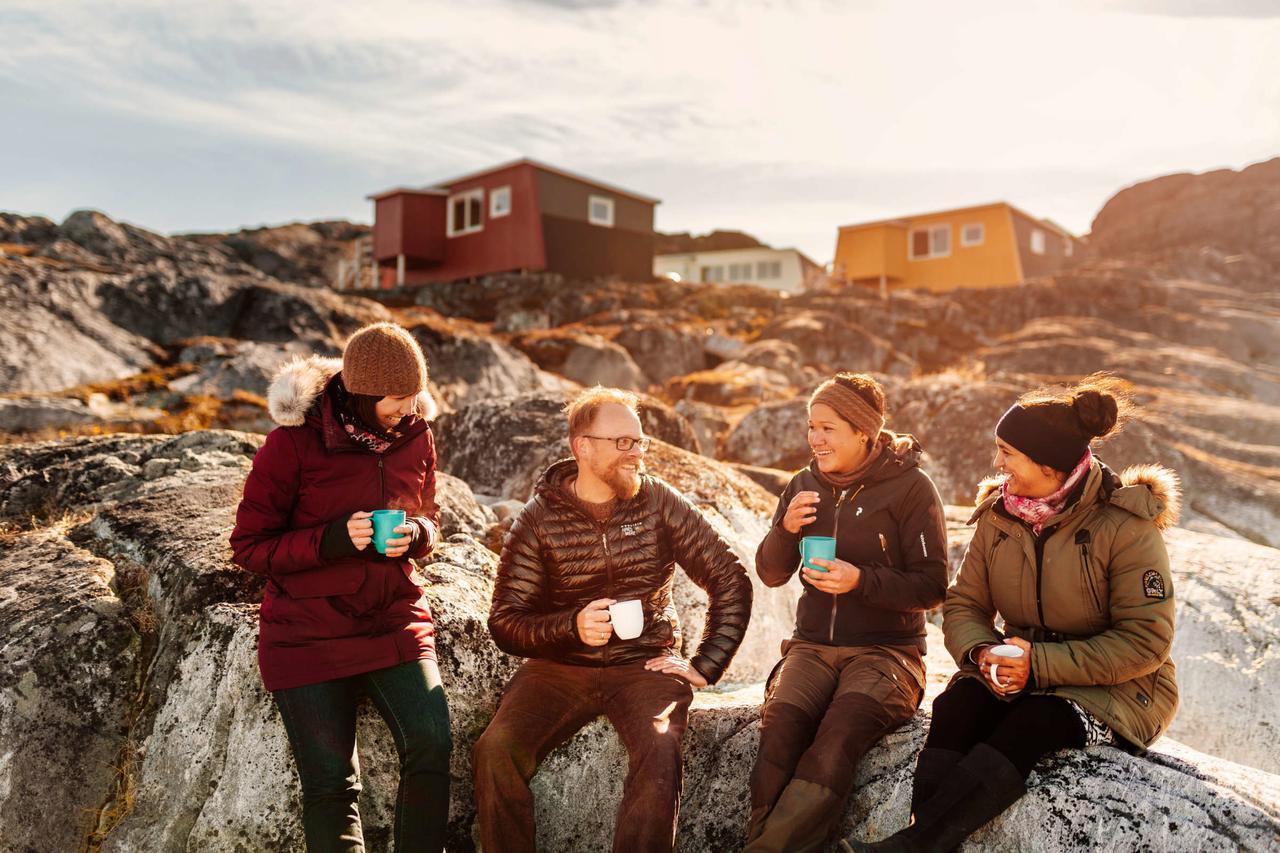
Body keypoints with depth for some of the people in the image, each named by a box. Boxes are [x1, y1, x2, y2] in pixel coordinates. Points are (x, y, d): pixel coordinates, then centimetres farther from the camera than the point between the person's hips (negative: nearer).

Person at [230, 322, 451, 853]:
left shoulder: (416, 435, 0)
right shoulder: (294, 441, -12)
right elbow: (248, 546, -7)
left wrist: (412, 535, -10)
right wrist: (334, 538, -23)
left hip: (394, 620, 3)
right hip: (309, 634, -2)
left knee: (431, 744, -15)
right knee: (330, 781, 0)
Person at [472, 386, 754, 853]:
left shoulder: (660, 503, -1)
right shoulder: (539, 518, -2)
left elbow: (731, 581, 3)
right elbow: (505, 621, -4)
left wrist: (704, 665, -2)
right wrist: (572, 626, -21)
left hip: (645, 665, 0)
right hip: (559, 666, 1)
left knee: (660, 751, -30)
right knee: (495, 749, -24)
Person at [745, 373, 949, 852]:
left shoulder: (910, 487, -3)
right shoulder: (805, 485, 10)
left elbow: (932, 588, -4)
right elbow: (770, 574, 12)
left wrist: (862, 580, -19)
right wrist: (785, 529, -8)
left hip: (886, 650, -3)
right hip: (812, 646, 4)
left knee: (839, 735, -33)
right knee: (779, 725, -28)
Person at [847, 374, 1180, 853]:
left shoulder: (1126, 525, -14)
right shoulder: (999, 514, 2)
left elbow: (1145, 641, -17)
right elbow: (963, 605, 2)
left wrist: (1040, 664, -24)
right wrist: (981, 652, -21)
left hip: (1115, 691, -4)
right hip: (1023, 675, 5)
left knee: (1029, 724, -35)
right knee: (957, 704, -28)